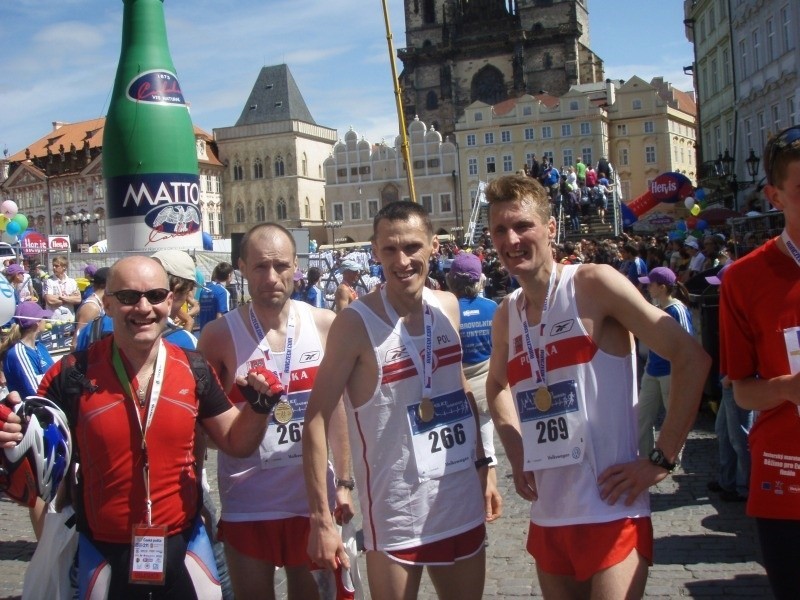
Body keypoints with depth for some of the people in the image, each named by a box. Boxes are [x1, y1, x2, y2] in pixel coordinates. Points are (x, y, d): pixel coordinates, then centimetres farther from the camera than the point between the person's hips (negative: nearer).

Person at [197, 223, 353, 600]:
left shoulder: (324, 325, -2)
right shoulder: (219, 335, -9)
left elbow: (336, 407, 6)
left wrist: (344, 481, 6)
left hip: (314, 496, 2)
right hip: (248, 504, -2)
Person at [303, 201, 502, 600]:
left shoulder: (448, 307, 2)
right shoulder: (356, 323, -15)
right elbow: (317, 419, -14)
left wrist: (482, 465, 13)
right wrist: (321, 519, -17)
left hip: (463, 505, 6)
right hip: (395, 513, -5)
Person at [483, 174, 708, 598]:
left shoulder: (593, 284, -10)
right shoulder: (505, 315, 7)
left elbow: (691, 357, -12)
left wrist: (661, 459, -13)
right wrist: (515, 452, 10)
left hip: (612, 515, -6)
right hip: (546, 519, 6)